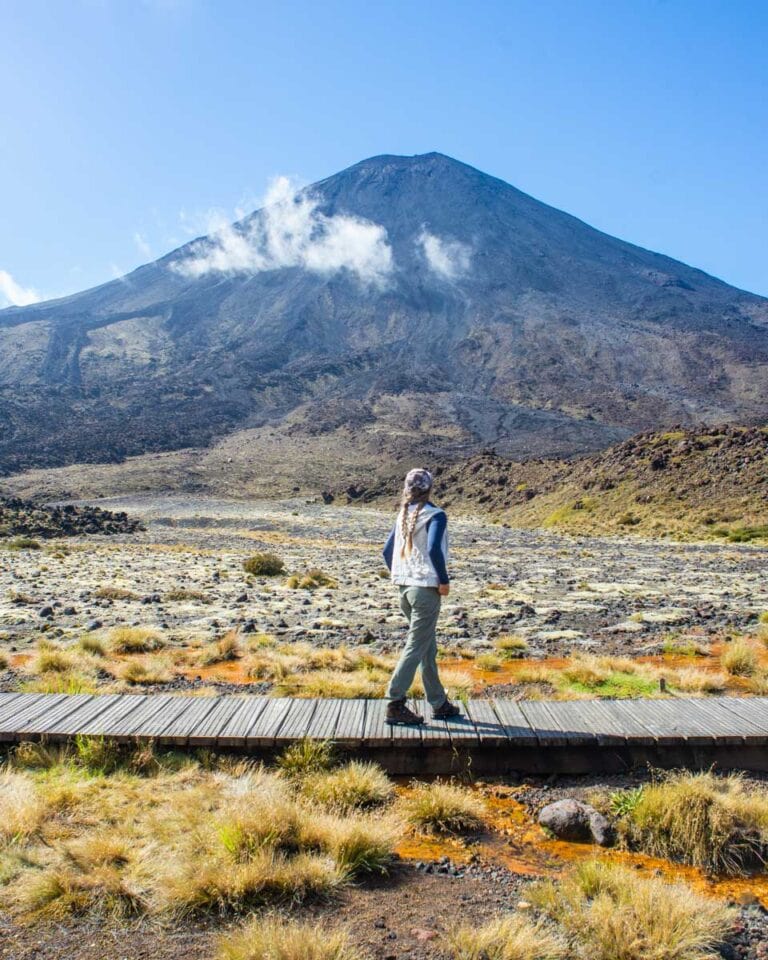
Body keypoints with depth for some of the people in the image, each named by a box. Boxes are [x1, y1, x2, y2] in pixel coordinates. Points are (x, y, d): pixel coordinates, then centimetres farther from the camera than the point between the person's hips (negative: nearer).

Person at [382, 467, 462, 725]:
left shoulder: (403, 515, 10)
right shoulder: (435, 515, -10)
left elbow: (387, 551, 12)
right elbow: (434, 549, -24)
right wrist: (444, 581, -13)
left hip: (405, 588, 7)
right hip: (426, 588, -7)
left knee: (429, 648, 17)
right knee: (415, 648, -2)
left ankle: (439, 704, 26)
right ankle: (395, 704, -1)